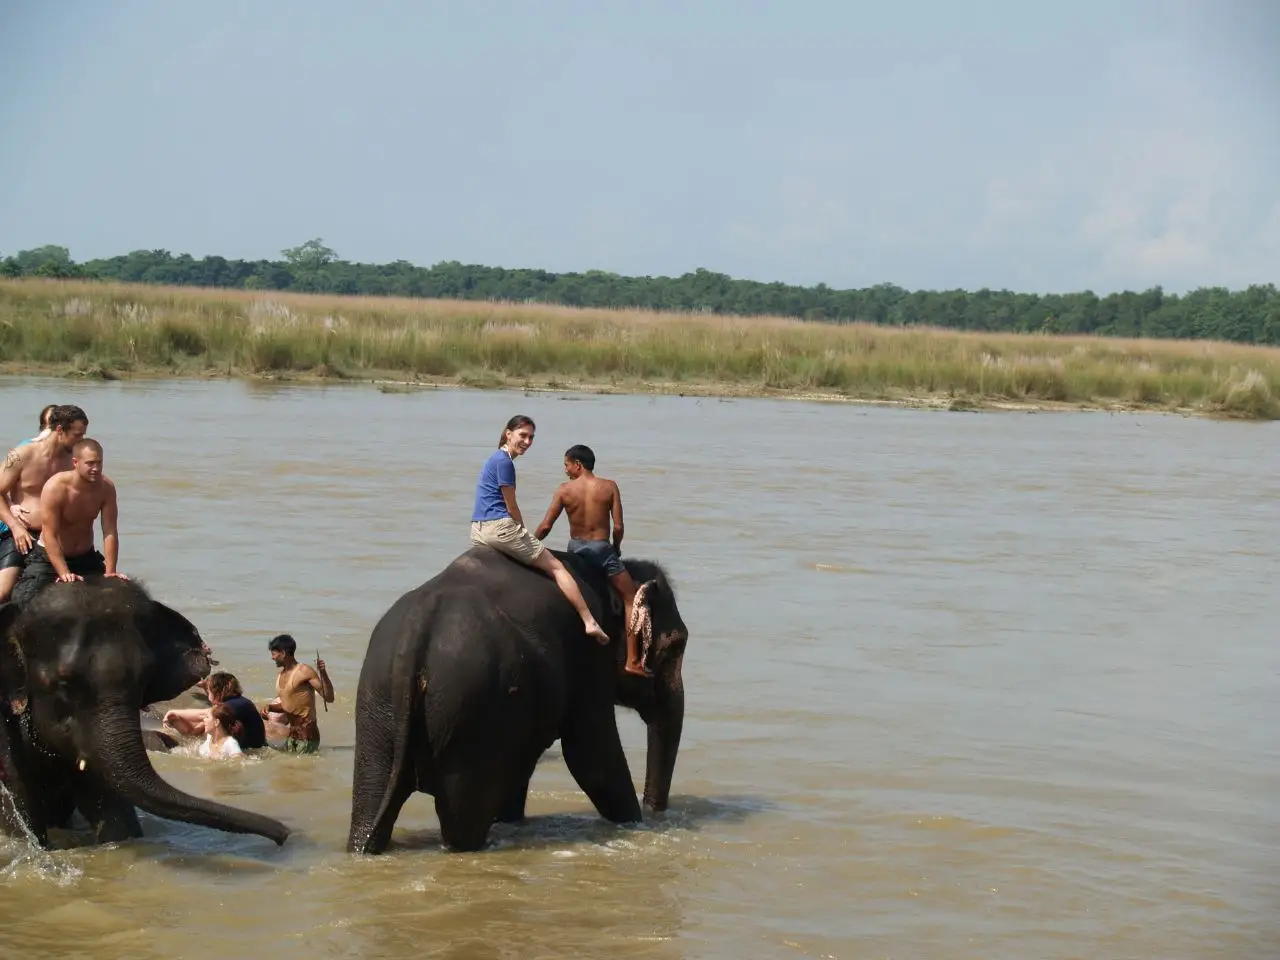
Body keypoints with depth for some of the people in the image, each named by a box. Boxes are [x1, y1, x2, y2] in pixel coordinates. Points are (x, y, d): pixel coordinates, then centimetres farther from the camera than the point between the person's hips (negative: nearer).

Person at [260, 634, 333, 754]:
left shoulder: (304, 671, -12)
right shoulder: (282, 675, 12)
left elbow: (329, 698, -17)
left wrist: (323, 673, -30)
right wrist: (270, 707, 4)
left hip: (306, 734, -9)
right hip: (292, 733, 9)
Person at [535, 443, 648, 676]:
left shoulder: (565, 489, -4)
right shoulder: (609, 487, -5)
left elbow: (545, 527, -6)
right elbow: (618, 527, -8)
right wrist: (616, 549, 10)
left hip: (575, 549, 1)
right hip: (602, 549, -1)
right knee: (631, 599, 7)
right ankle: (632, 661, -2)